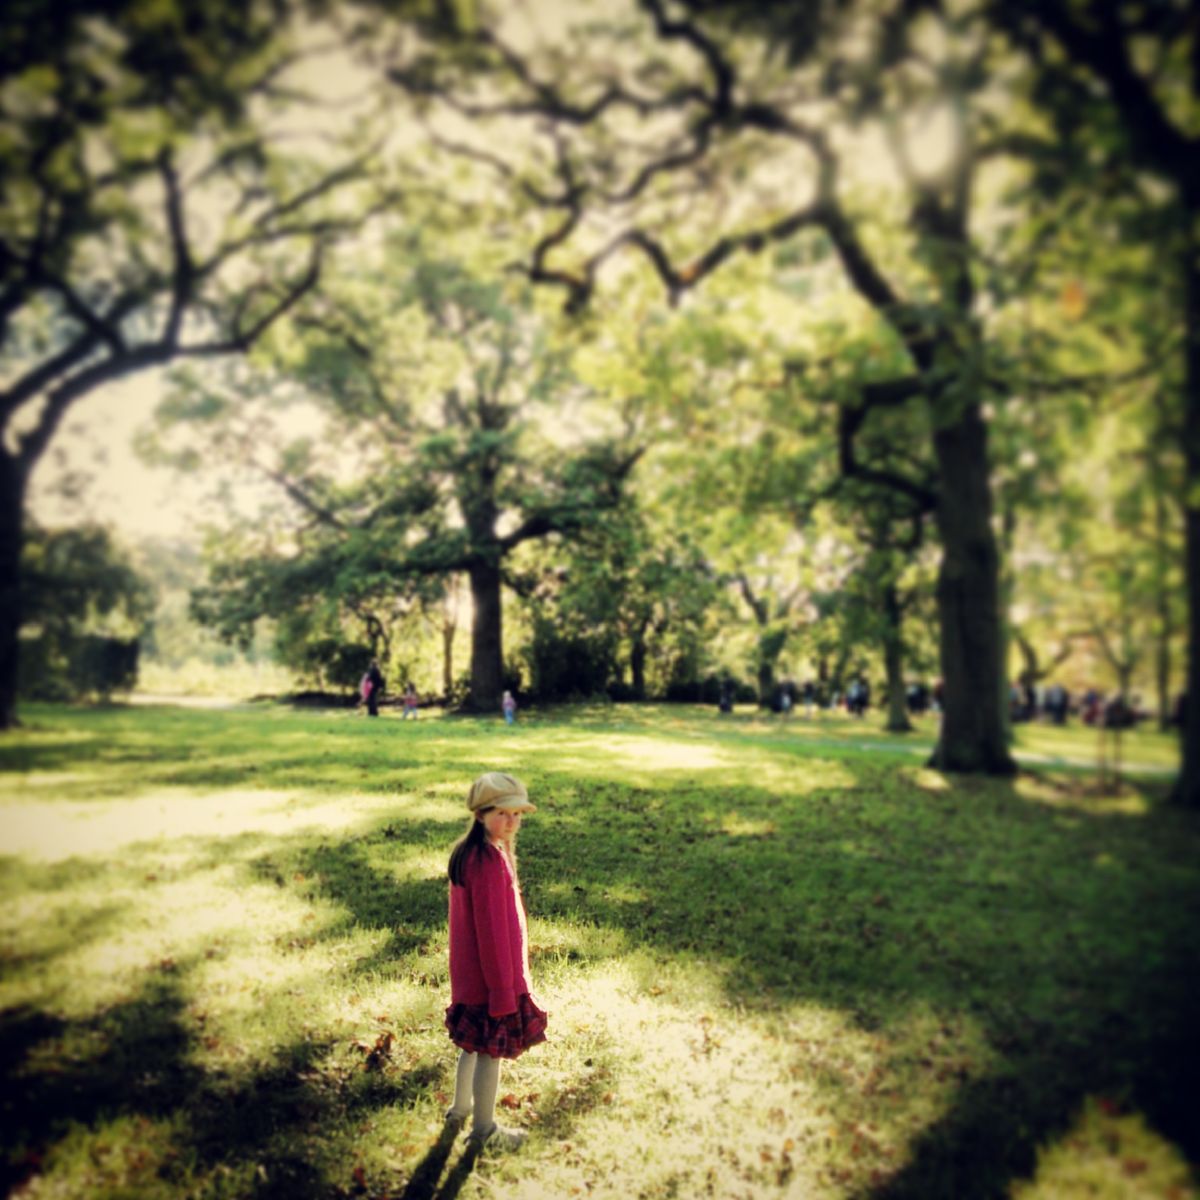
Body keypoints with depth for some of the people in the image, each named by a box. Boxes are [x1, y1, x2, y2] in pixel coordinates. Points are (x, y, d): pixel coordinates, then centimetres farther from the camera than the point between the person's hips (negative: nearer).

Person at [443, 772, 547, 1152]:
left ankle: (460, 1109, 44)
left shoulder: (465, 852, 3)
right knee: (491, 1051, 9)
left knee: (474, 1045, 26)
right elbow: (492, 931, -24)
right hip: (489, 976, -9)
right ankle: (484, 1130, 27)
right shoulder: (489, 862, -27)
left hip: (467, 972, 9)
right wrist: (503, 989, -17)